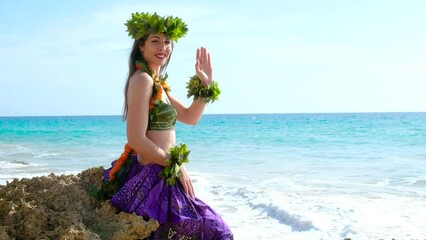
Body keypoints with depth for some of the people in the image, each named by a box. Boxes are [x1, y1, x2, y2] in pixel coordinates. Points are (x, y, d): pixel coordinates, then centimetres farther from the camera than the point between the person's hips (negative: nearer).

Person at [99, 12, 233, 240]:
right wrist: (177, 166, -13)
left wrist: (205, 83, 8)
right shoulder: (142, 79, -15)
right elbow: (137, 140, -21)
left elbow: (190, 117, 19)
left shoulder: (156, 83, 14)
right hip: (152, 178, -9)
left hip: (161, 176, 9)